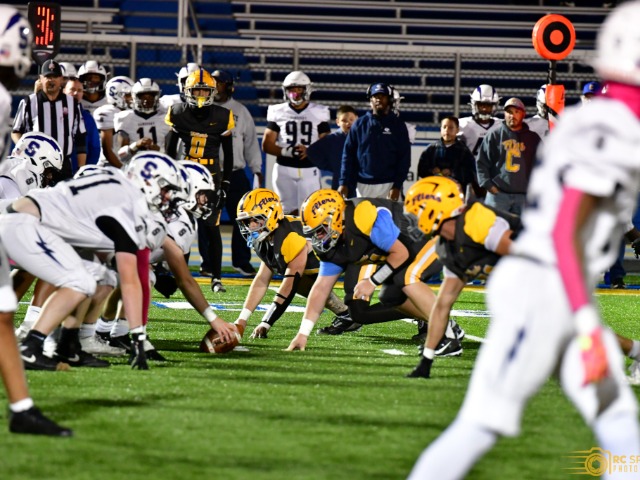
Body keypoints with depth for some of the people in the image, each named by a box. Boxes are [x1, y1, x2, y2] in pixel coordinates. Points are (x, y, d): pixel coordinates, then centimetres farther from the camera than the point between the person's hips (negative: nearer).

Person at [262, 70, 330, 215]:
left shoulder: (319, 113, 4)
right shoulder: (278, 112, 6)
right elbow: (267, 145, 4)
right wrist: (285, 151, -16)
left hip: (309, 171, -1)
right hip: (284, 169, 1)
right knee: (289, 213, 0)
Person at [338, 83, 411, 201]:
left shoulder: (397, 125, 5)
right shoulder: (360, 124, 8)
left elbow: (404, 157, 2)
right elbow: (348, 154, 8)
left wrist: (397, 186, -7)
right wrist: (343, 182, 0)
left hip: (388, 186, -1)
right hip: (363, 186, 1)